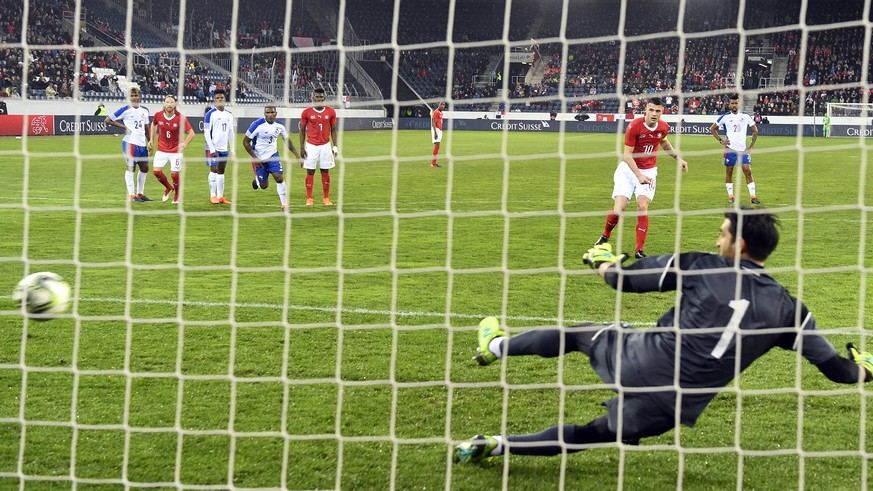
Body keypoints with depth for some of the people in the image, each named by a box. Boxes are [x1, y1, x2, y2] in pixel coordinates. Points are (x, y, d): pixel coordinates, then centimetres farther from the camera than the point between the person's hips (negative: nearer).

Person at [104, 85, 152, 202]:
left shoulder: (144, 110, 12)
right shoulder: (125, 109, -7)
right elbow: (107, 120, -6)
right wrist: (123, 126, -11)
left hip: (142, 143, 7)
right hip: (130, 142, -7)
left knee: (145, 168, 12)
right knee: (131, 167, -5)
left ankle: (140, 193, 23)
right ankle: (131, 195, 0)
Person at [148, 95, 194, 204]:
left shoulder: (180, 118, -16)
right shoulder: (158, 115, -6)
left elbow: (191, 133, -13)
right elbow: (153, 124, 18)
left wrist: (184, 144, -26)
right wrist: (152, 139, 13)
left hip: (176, 151, -3)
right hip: (161, 149, 3)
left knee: (174, 174, -5)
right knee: (156, 171, -8)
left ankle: (177, 196, 22)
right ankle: (168, 188, 22)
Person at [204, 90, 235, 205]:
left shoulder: (229, 115, 12)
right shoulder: (210, 114, -7)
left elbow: (231, 133, 17)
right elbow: (206, 132, -10)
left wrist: (232, 149, 13)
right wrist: (212, 149, -16)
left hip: (224, 148, 6)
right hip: (213, 148, -6)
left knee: (221, 171, 8)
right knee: (214, 170, -7)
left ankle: (220, 196, 13)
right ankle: (212, 196, -2)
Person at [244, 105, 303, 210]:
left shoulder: (279, 125, -6)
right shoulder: (257, 125, -20)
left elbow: (287, 141, 9)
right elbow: (245, 142, -13)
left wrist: (297, 156, 4)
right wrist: (255, 158, -17)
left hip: (273, 155, 3)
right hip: (259, 158, -3)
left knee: (279, 178, -15)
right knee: (263, 186, 2)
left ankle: (284, 204, -3)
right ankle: (257, 181, 40)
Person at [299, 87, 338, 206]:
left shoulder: (331, 112, 2)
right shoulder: (307, 112, -2)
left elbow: (333, 130, 8)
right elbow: (302, 130, 3)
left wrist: (335, 146, 2)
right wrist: (302, 147, -3)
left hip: (325, 145, 1)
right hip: (311, 146, -1)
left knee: (325, 172, 4)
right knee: (310, 171, -1)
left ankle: (326, 198, 12)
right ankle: (309, 199, 5)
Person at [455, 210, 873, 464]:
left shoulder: (701, 267, -7)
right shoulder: (787, 307, -1)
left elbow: (622, 279, -1)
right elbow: (838, 369, 1)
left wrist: (601, 259, 22)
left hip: (640, 363, -2)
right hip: (674, 411, 2)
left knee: (583, 334, 28)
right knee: (593, 433, 23)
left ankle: (497, 347, 46)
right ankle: (498, 445, 20)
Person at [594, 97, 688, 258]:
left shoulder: (663, 127, -5)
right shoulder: (634, 126, -20)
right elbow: (627, 155, -19)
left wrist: (677, 157, 15)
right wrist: (639, 175, -27)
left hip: (648, 171, 3)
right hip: (628, 168, -3)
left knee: (642, 206, -15)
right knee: (619, 207, -13)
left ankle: (639, 250, -8)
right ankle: (605, 236, 17)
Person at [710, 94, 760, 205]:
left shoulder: (746, 116, 5)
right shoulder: (725, 117, 1)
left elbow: (755, 131, 13)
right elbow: (712, 129, 9)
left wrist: (751, 146, 4)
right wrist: (720, 140, -3)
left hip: (743, 149, 1)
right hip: (730, 149, -1)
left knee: (748, 171, -6)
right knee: (729, 172, 3)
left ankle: (753, 196, -5)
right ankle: (730, 196, 12)